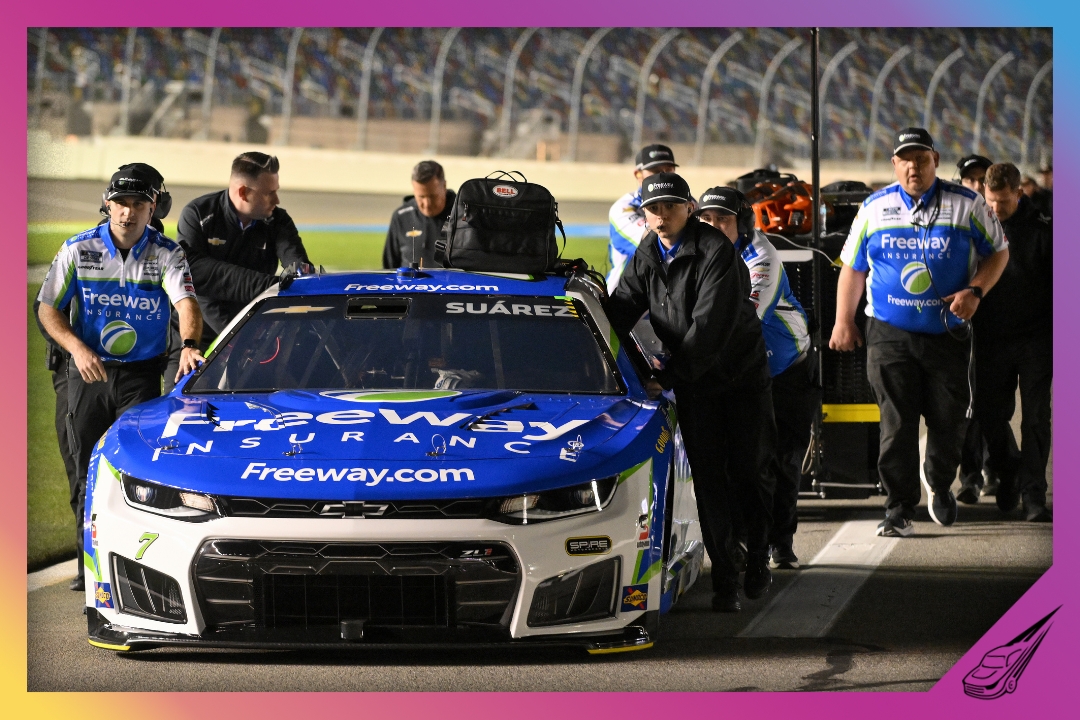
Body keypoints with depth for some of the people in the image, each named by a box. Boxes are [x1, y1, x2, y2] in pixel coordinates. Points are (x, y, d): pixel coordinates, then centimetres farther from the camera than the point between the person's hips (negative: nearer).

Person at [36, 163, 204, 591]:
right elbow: (48, 308, 1)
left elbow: (185, 300, -19)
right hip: (87, 373, 1)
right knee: (87, 470, 4)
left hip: (142, 375, -1)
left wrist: (189, 344, -40)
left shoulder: (166, 254, -2)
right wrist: (77, 348, -17)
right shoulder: (79, 250, 1)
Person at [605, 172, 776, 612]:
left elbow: (710, 326, -26)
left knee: (750, 471, 4)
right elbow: (621, 310, 0)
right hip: (692, 381, 4)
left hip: (741, 373, -4)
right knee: (709, 479, -3)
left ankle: (758, 559, 27)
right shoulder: (646, 256, 1)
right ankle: (724, 580, -2)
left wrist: (668, 378, -28)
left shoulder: (716, 252, -21)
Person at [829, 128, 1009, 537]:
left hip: (948, 334, 0)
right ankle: (900, 510, -2)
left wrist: (974, 291, -8)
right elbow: (852, 268, 13)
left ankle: (939, 485, 34)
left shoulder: (966, 206, 3)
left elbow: (998, 253, 9)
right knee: (896, 424, -6)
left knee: (947, 419, 6)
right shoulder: (874, 209, 7)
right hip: (889, 335, 0)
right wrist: (844, 322, 6)